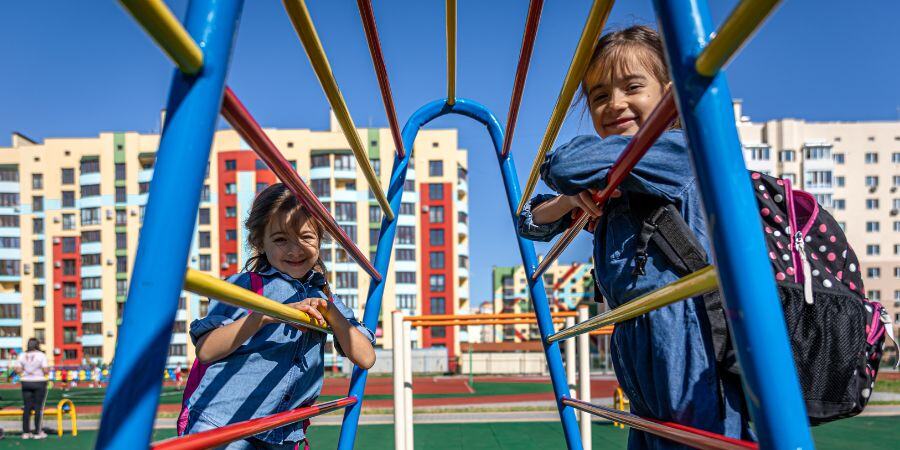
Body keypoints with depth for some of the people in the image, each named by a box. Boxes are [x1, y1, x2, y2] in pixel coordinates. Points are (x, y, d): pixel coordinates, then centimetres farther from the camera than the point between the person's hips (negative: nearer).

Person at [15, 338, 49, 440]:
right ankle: (37, 432, 2)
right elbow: (45, 371, -14)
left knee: (27, 408, 8)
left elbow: (18, 370, -1)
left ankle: (25, 432, 8)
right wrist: (48, 369, 8)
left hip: (26, 383, 4)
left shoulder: (22, 355, 3)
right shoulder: (41, 355, -8)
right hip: (39, 383, -4)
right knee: (38, 407, 1)